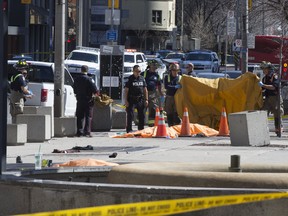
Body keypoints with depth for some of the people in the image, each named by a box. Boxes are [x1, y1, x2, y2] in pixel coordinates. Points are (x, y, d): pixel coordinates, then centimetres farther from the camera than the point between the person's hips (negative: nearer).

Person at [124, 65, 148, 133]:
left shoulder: (142, 78, 11)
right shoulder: (130, 79, -2)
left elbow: (145, 90, 14)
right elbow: (126, 90, -4)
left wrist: (146, 100, 8)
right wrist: (126, 101, -10)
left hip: (140, 99, 5)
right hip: (132, 100, -5)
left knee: (142, 115, 8)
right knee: (130, 115, -6)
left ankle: (141, 129, 18)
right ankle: (129, 130, -1)